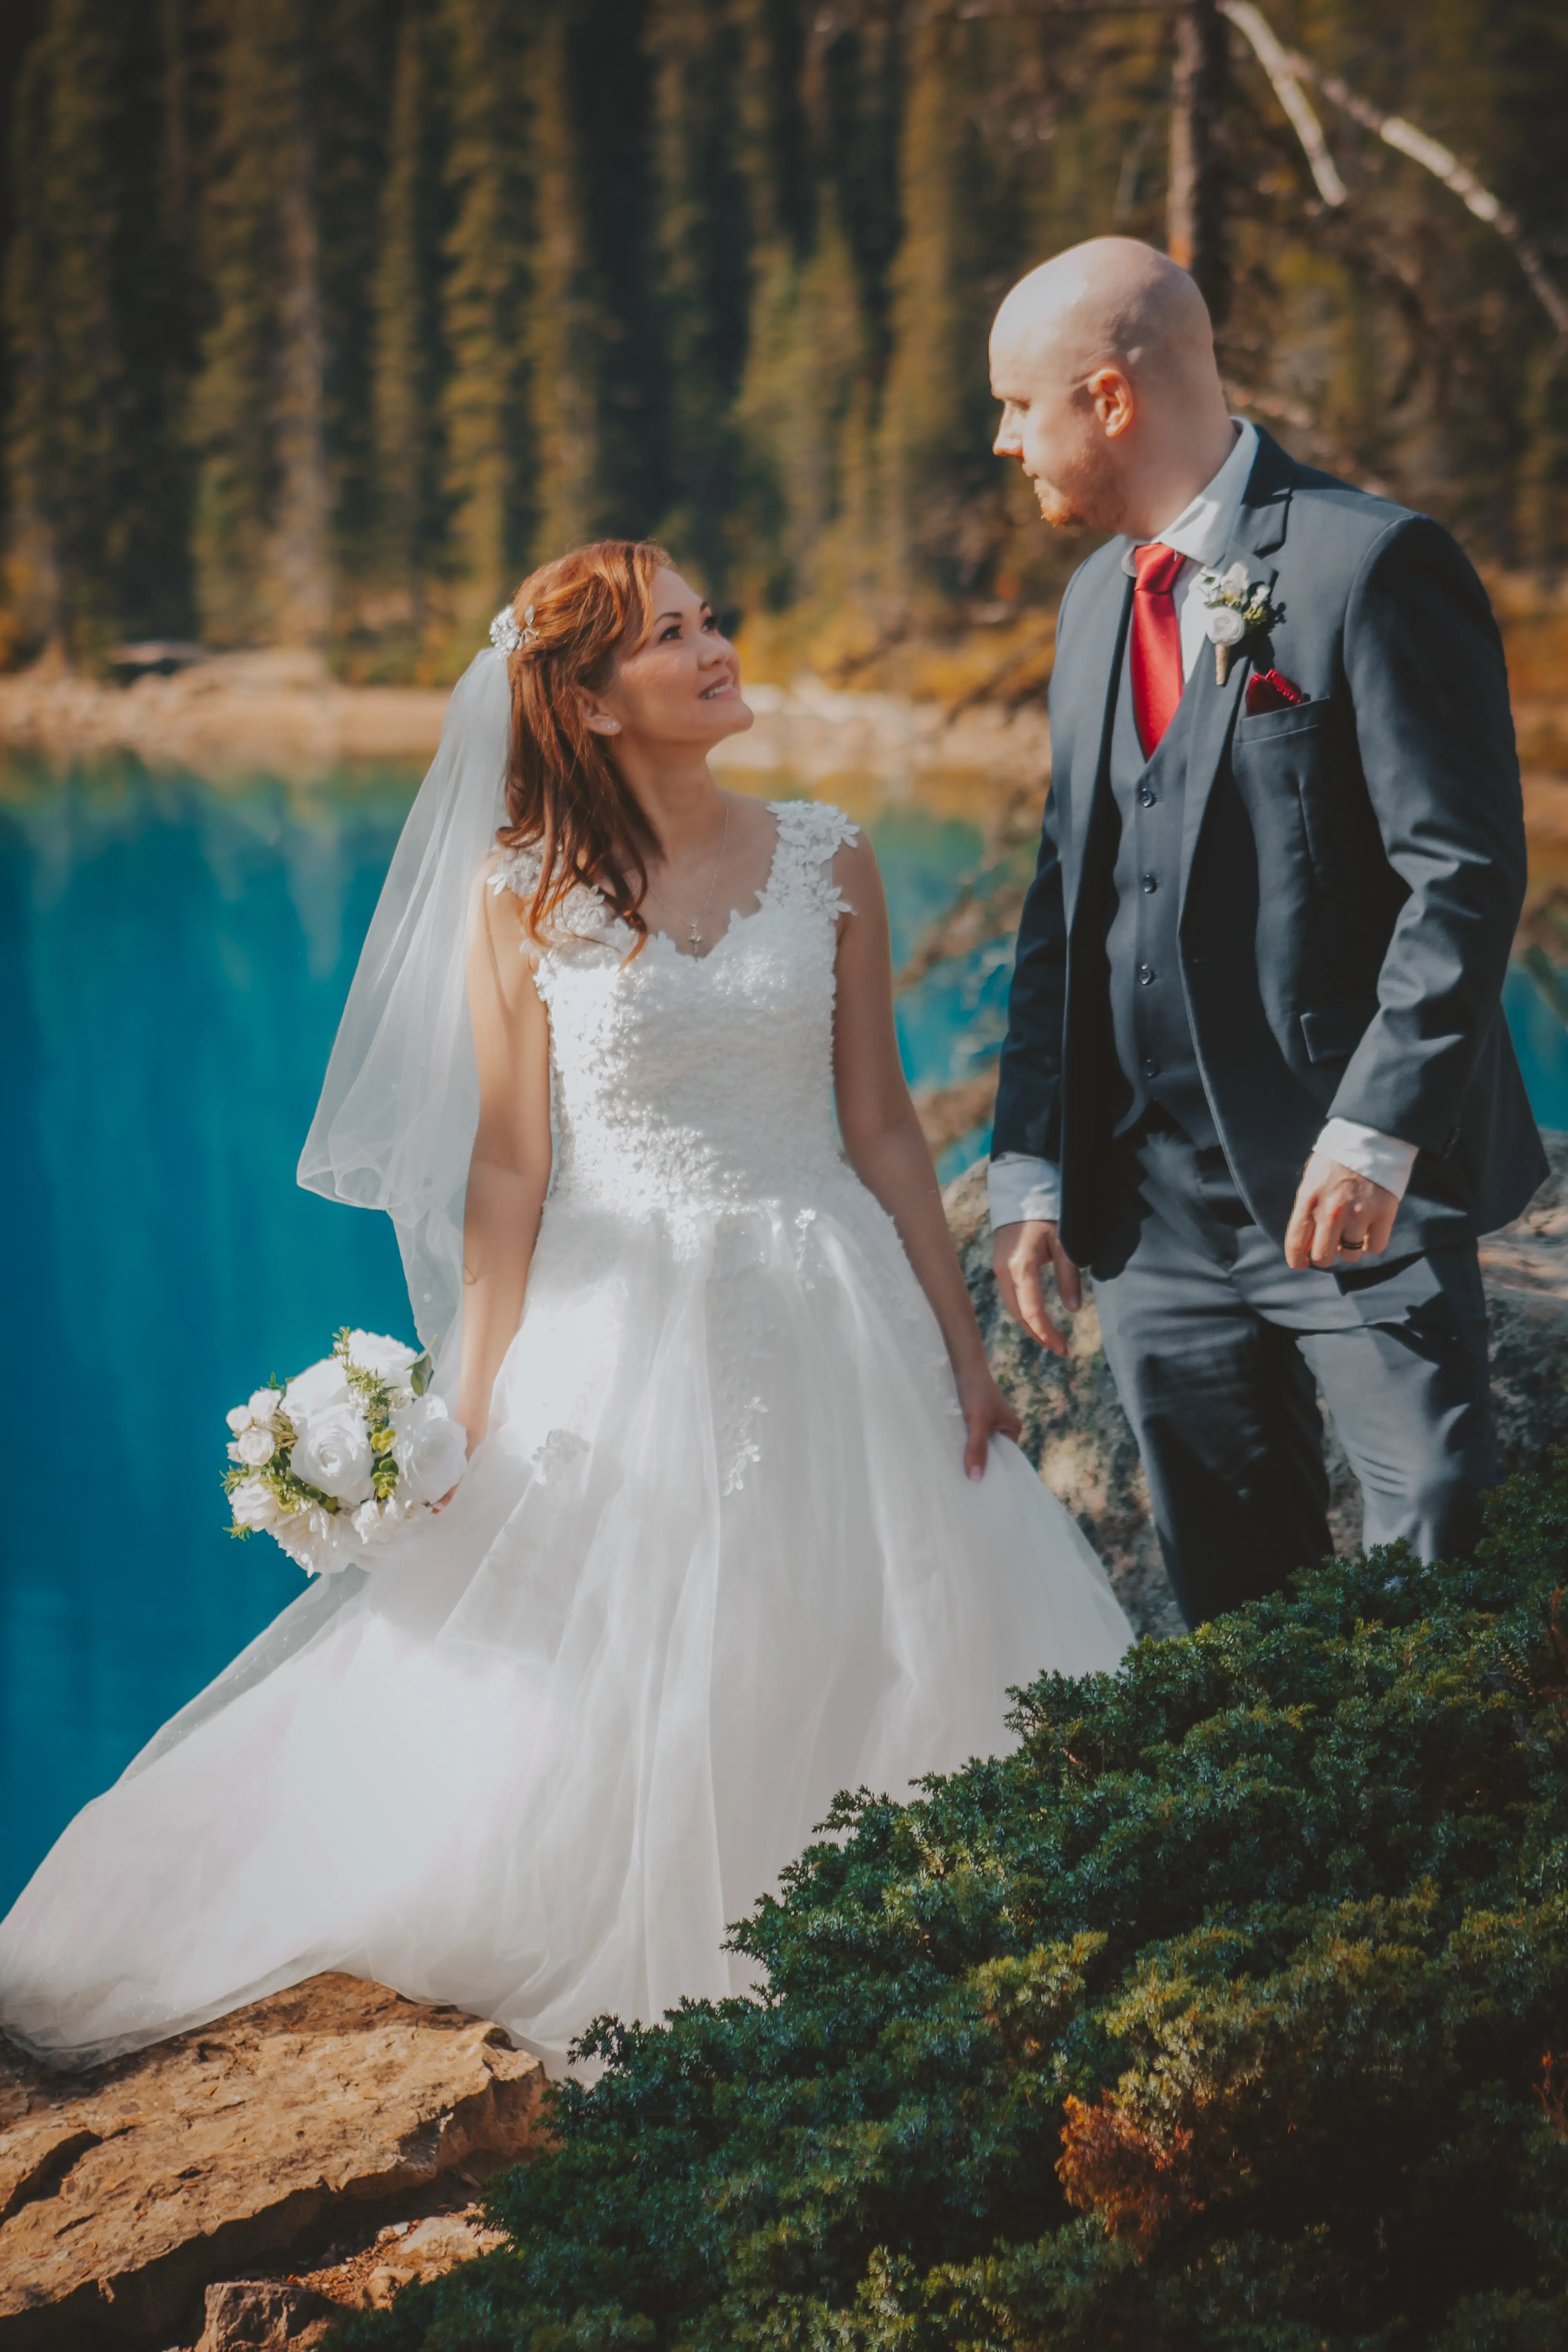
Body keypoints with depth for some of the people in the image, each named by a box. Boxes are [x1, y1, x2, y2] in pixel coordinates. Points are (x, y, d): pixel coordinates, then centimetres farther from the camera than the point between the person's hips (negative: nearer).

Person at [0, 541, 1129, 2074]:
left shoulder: (825, 861, 2)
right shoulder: (526, 895, -3)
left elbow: (882, 1124, 5)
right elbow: (509, 1170, -1)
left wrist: (961, 1353, 3)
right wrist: (471, 1416, -3)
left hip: (827, 1323, 2)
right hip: (621, 1337, -2)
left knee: (859, 1689, 6)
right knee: (621, 1709, 3)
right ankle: (647, 2006, 22)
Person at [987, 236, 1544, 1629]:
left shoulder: (1373, 564, -9)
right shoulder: (1099, 599, 15)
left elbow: (1467, 874, -14)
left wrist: (1377, 1131, -22)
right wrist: (1031, 1167, 10)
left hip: (1356, 1196, -7)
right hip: (1157, 1222, 7)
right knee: (1238, 1625, 11)